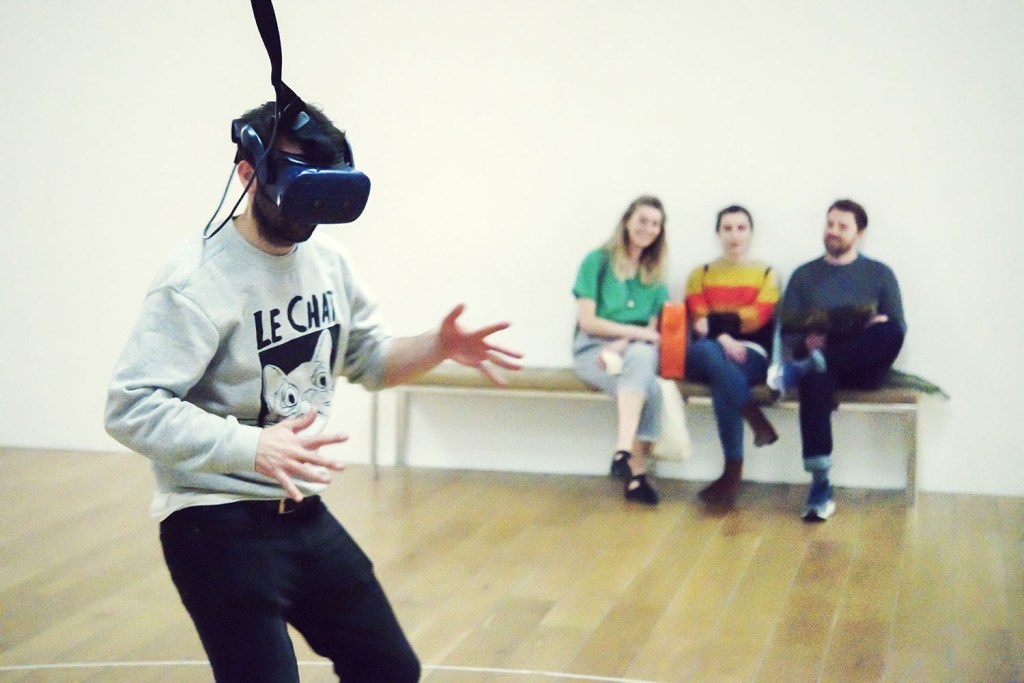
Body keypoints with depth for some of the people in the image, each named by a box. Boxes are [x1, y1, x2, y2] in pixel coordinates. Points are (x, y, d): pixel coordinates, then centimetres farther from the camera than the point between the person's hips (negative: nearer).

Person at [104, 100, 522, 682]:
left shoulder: (329, 260, 4)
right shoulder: (200, 279, -20)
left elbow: (370, 359, 15)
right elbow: (132, 407, -26)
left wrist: (439, 347, -6)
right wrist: (252, 448, -38)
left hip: (306, 515, 8)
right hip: (221, 527, -8)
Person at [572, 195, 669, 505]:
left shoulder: (655, 274, 15)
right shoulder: (597, 261, 2)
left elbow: (653, 330, 6)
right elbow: (587, 321, -6)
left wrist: (623, 344, -14)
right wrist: (637, 332, -10)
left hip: (638, 350, 3)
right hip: (593, 349, -3)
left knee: (640, 358, -36)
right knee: (649, 387, -35)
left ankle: (623, 454, -40)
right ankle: (636, 473, -39)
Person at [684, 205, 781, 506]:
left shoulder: (766, 274, 15)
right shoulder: (700, 274, 19)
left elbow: (758, 317, -2)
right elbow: (698, 321, 2)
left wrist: (714, 320, -8)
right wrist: (722, 338, -18)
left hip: (750, 353, -1)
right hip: (705, 354, 1)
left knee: (722, 380, -39)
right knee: (710, 352, -40)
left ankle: (733, 472, -35)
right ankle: (759, 423, -40)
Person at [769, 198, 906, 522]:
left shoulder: (880, 274, 12)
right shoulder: (804, 275, 14)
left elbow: (898, 329, 5)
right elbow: (787, 332, 8)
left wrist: (879, 327, -19)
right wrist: (805, 341, -15)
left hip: (862, 366, 0)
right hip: (818, 360, 0)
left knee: (890, 332, -34)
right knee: (815, 378, -39)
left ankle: (798, 370, -35)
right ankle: (821, 487, -44)